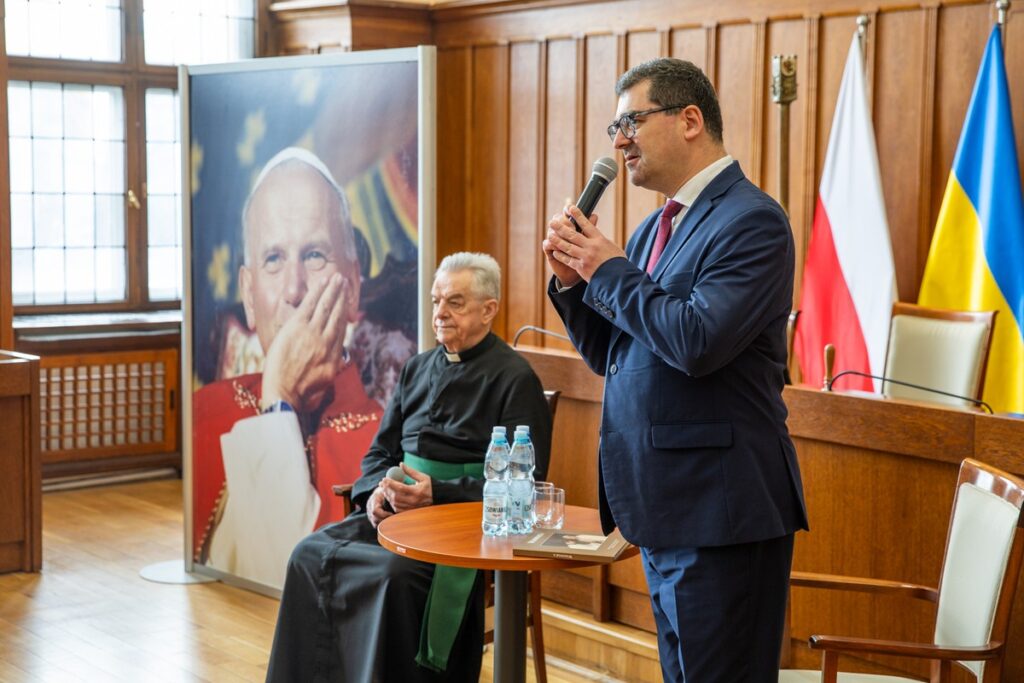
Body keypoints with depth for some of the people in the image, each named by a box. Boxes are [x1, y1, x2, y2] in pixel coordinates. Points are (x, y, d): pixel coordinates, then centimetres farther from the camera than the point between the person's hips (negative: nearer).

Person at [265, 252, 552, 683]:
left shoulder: (515, 379, -3)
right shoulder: (418, 369, 18)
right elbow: (380, 451, 23)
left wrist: (437, 493, -18)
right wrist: (377, 490, -1)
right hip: (397, 510, 7)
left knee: (395, 575, -34)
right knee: (310, 555, -15)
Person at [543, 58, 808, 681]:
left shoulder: (752, 221, -14)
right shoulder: (656, 227, 14)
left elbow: (698, 342, -26)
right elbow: (609, 355, 16)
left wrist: (610, 271, -14)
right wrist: (574, 279, -1)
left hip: (721, 507, -9)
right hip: (664, 502, 9)